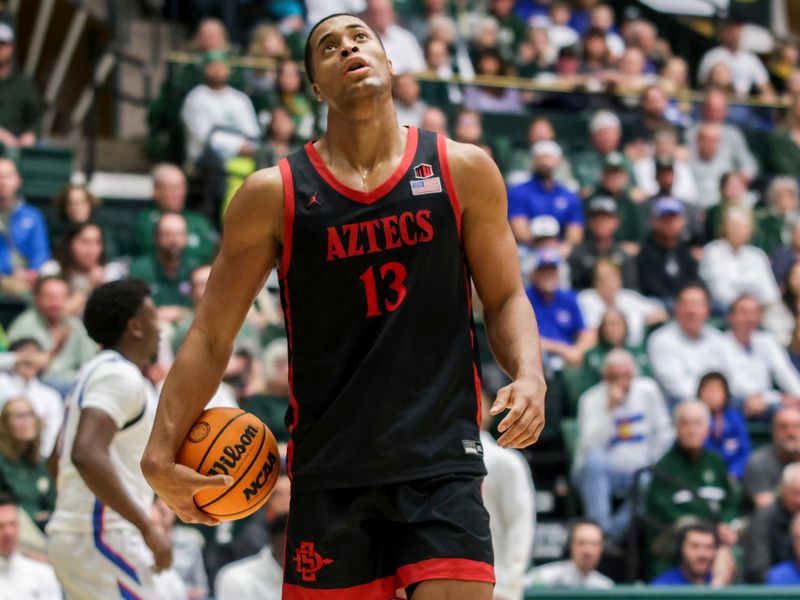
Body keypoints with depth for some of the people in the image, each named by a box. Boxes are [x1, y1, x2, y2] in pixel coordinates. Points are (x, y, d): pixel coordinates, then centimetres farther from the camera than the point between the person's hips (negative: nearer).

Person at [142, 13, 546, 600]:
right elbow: (211, 335, 5)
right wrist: (161, 453, -3)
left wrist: (529, 374, -9)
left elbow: (505, 297, 11)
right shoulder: (274, 195, 2)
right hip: (328, 467, 0)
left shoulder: (463, 171, 4)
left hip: (442, 461, 0)